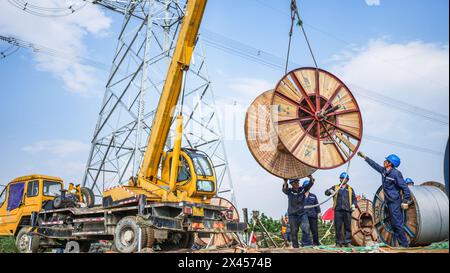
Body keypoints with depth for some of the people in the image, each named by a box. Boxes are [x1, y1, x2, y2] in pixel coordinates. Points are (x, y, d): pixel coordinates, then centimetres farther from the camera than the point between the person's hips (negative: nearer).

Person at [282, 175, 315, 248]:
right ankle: (295, 246, 18)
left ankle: (306, 245, -11)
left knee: (306, 228, -15)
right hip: (292, 214, -1)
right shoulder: (289, 191, -8)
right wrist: (285, 183, -52)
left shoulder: (302, 189, -1)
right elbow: (284, 189, -30)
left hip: (302, 213, 2)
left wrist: (311, 178, -34)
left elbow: (310, 184, -11)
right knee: (294, 231, 5)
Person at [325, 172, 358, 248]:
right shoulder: (335, 187, 16)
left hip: (347, 210, 1)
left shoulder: (350, 189, 19)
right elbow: (326, 192, 6)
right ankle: (339, 242, 4)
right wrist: (330, 191, -18)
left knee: (348, 227, 0)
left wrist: (354, 205, -3)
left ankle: (348, 242, 5)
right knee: (338, 227, -2)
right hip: (338, 210, -1)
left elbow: (354, 199, 18)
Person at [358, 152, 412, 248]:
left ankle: (404, 244, -3)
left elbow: (405, 187, -16)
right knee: (394, 223, 12)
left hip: (395, 202, -9)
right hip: (389, 201, 9)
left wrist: (406, 201, -18)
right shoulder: (383, 171, 8)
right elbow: (374, 164, 24)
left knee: (397, 223, -9)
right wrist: (364, 157, 30)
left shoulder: (396, 173, -16)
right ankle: (395, 242, 17)